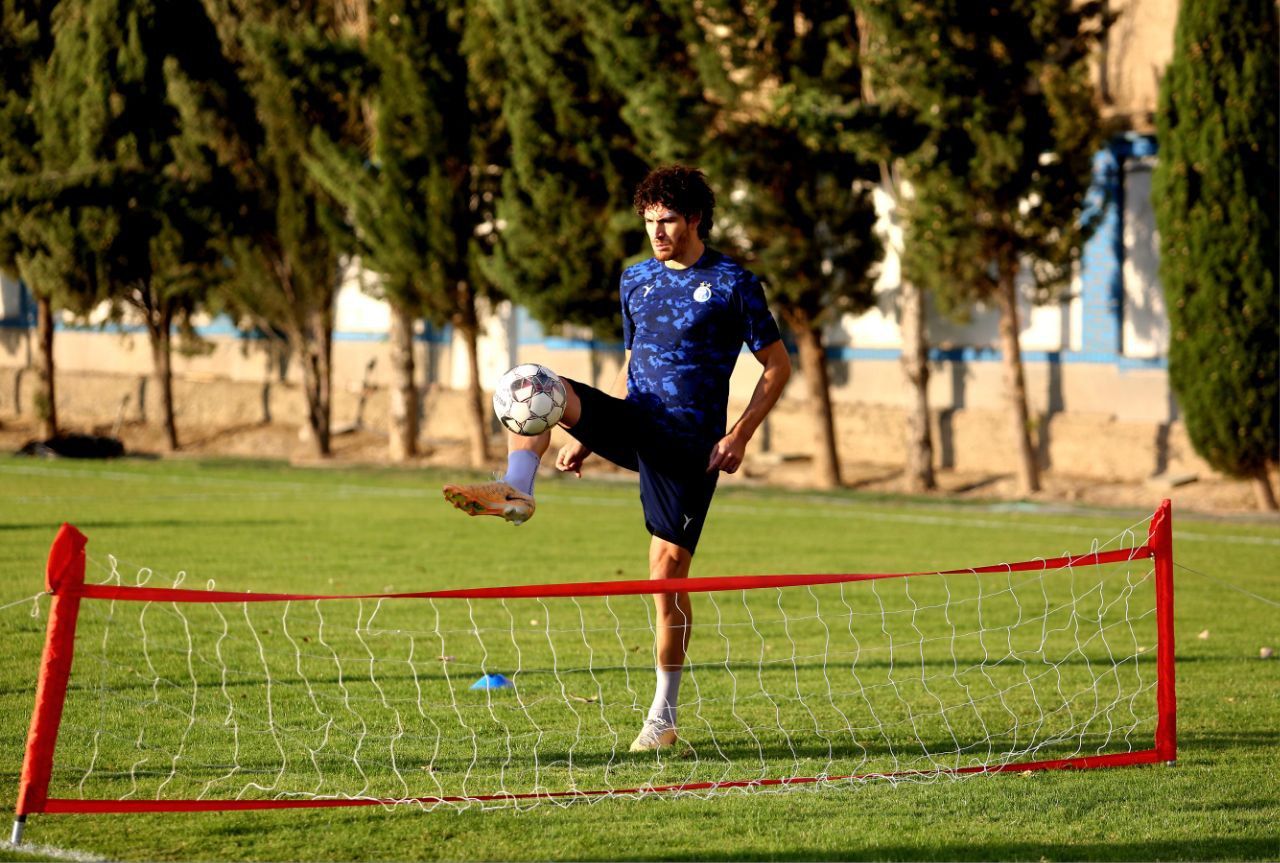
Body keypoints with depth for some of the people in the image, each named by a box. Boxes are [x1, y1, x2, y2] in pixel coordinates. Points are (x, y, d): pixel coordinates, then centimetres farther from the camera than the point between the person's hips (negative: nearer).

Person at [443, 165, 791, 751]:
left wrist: (740, 434, -13)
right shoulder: (636, 280, 14)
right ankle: (516, 491, -38)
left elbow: (778, 365, 0)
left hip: (688, 442, -5)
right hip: (634, 424, 5)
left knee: (668, 571, -8)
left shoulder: (732, 284, -3)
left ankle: (663, 716, 2)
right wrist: (585, 438, 15)